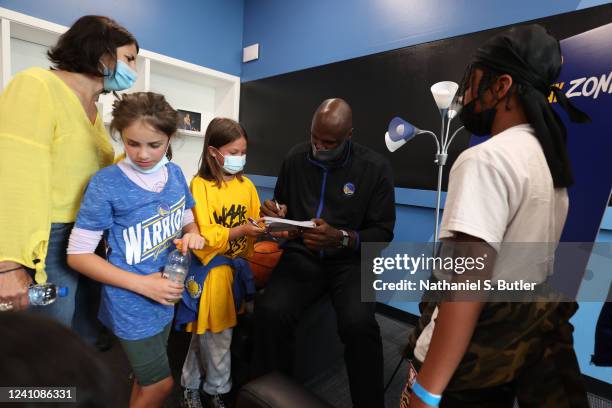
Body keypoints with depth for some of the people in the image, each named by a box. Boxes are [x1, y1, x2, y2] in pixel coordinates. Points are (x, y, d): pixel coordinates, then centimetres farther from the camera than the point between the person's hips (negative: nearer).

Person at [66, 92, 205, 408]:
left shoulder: (175, 174, -3)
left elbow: (188, 219, 11)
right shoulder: (106, 183, -19)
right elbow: (78, 255, -16)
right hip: (131, 304, -5)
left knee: (147, 377, 25)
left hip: (165, 297, 5)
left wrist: (193, 234, -14)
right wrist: (142, 284, -22)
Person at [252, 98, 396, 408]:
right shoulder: (295, 159, 6)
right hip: (302, 256, 2)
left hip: (350, 259, -1)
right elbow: (282, 211, 19)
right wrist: (275, 214, -6)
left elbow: (383, 232, -3)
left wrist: (341, 239, -20)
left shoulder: (375, 167, -3)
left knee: (358, 323, -31)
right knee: (269, 311, -26)